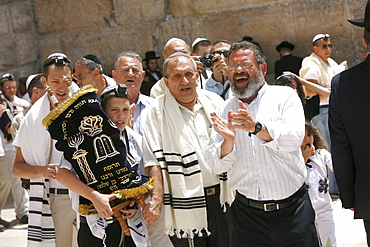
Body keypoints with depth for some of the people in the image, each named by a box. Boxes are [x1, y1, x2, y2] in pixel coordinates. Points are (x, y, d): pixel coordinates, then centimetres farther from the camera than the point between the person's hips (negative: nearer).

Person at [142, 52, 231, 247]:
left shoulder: (214, 102, 9)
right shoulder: (158, 112, -3)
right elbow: (155, 161, -9)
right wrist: (156, 200, -16)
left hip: (221, 199, 4)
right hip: (186, 206, -4)